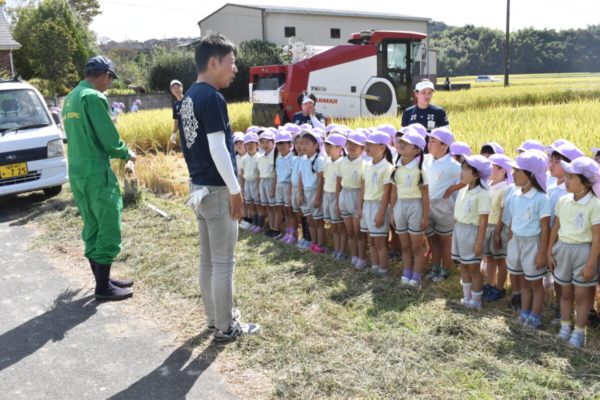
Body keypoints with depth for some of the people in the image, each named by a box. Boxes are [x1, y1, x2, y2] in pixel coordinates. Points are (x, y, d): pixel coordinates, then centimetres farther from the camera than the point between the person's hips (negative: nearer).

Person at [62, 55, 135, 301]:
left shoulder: (70, 99, 16)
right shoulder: (94, 97, -13)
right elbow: (109, 138, -16)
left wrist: (117, 152, 20)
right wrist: (126, 154, 3)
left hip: (76, 170, 9)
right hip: (96, 170, -9)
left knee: (92, 228, 14)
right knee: (109, 228, -2)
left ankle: (102, 279, 23)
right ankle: (103, 287, 3)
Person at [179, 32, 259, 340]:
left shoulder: (189, 97, 11)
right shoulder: (212, 98, -17)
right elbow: (218, 149, -22)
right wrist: (235, 190, -16)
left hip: (199, 187, 9)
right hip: (217, 190, -9)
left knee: (207, 259, 16)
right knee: (223, 262, 2)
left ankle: (214, 318, 29)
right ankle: (226, 326, 14)